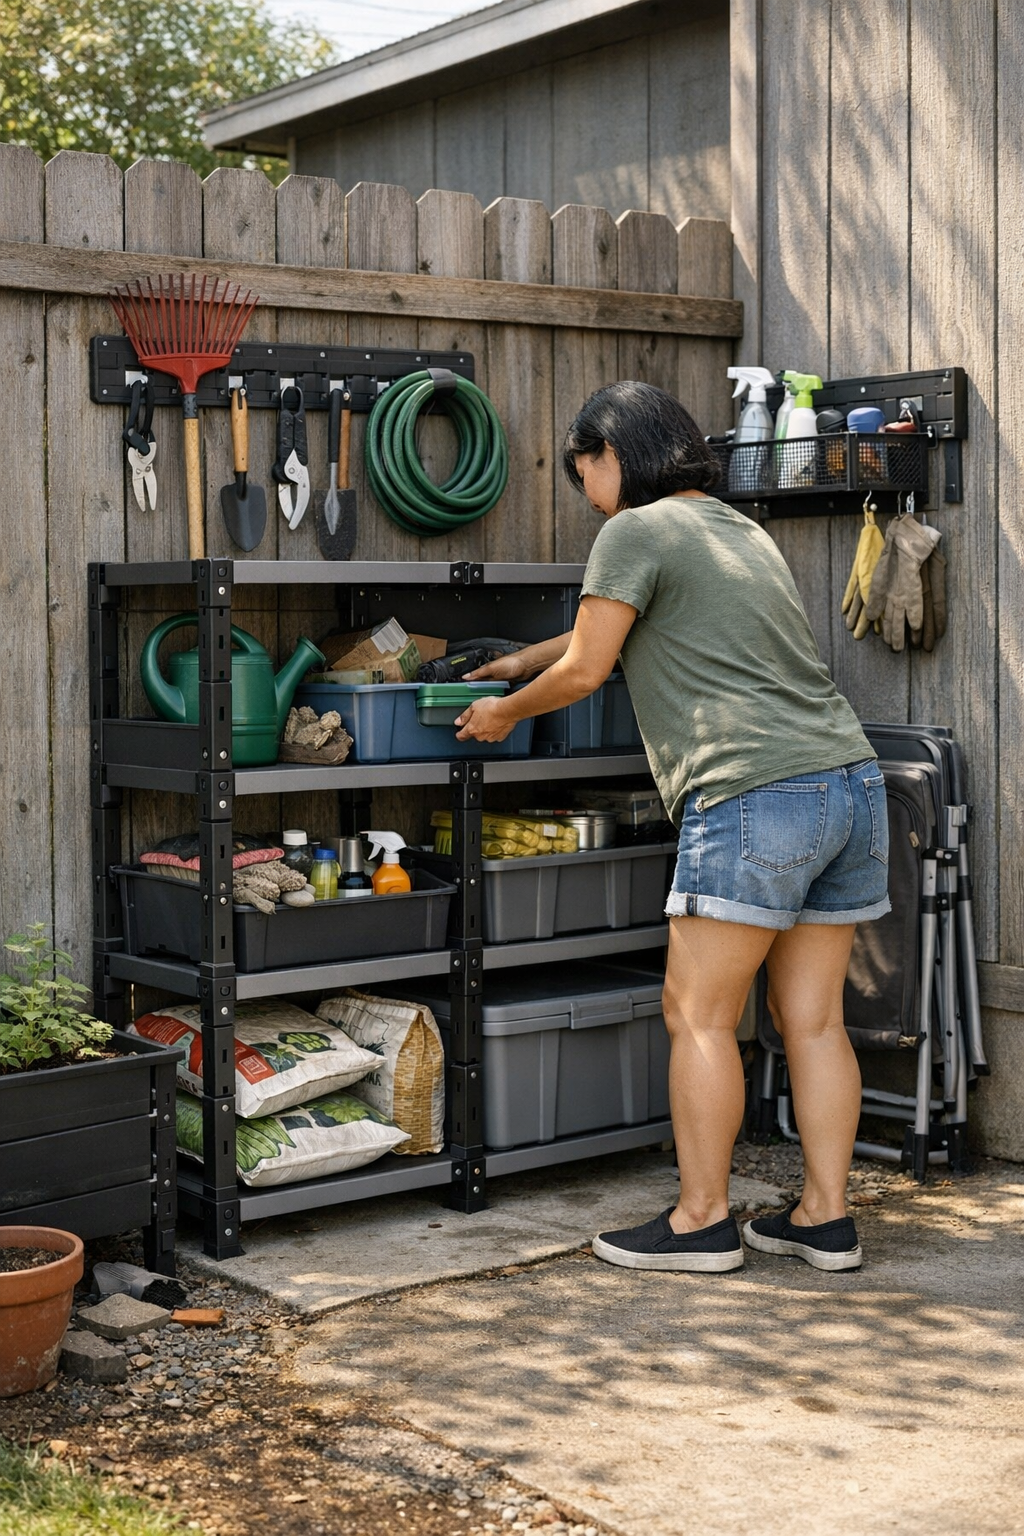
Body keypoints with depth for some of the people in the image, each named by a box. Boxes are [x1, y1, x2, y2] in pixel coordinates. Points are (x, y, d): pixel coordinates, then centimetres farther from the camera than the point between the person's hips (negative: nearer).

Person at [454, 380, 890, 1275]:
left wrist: (506, 713, 20)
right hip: (850, 777, 9)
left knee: (699, 1014, 1)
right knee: (812, 1018, 11)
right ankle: (826, 1218, 15)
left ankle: (702, 1219, 7)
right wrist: (526, 659, 46)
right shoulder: (743, 532, 26)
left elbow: (585, 670, 2)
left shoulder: (637, 532, -1)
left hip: (755, 796, -9)